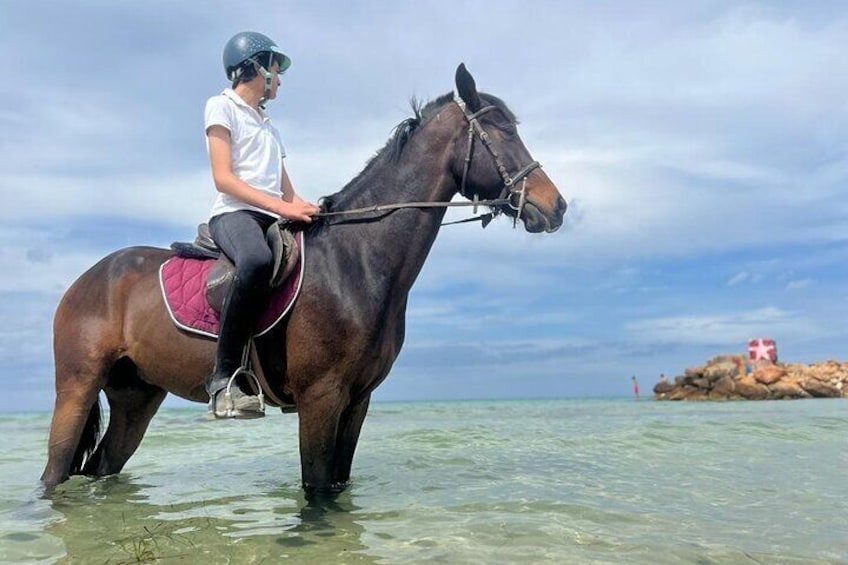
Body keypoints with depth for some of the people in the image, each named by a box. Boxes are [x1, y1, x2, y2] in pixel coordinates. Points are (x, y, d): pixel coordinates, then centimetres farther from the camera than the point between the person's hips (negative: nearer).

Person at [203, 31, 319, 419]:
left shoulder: (268, 124, 29)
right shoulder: (222, 106, 7)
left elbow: (287, 191, 23)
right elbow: (223, 178, -7)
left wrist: (305, 210, 1)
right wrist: (280, 206, -18)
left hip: (276, 219, 8)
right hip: (235, 213, -8)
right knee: (257, 261, -40)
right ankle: (224, 376, -32)